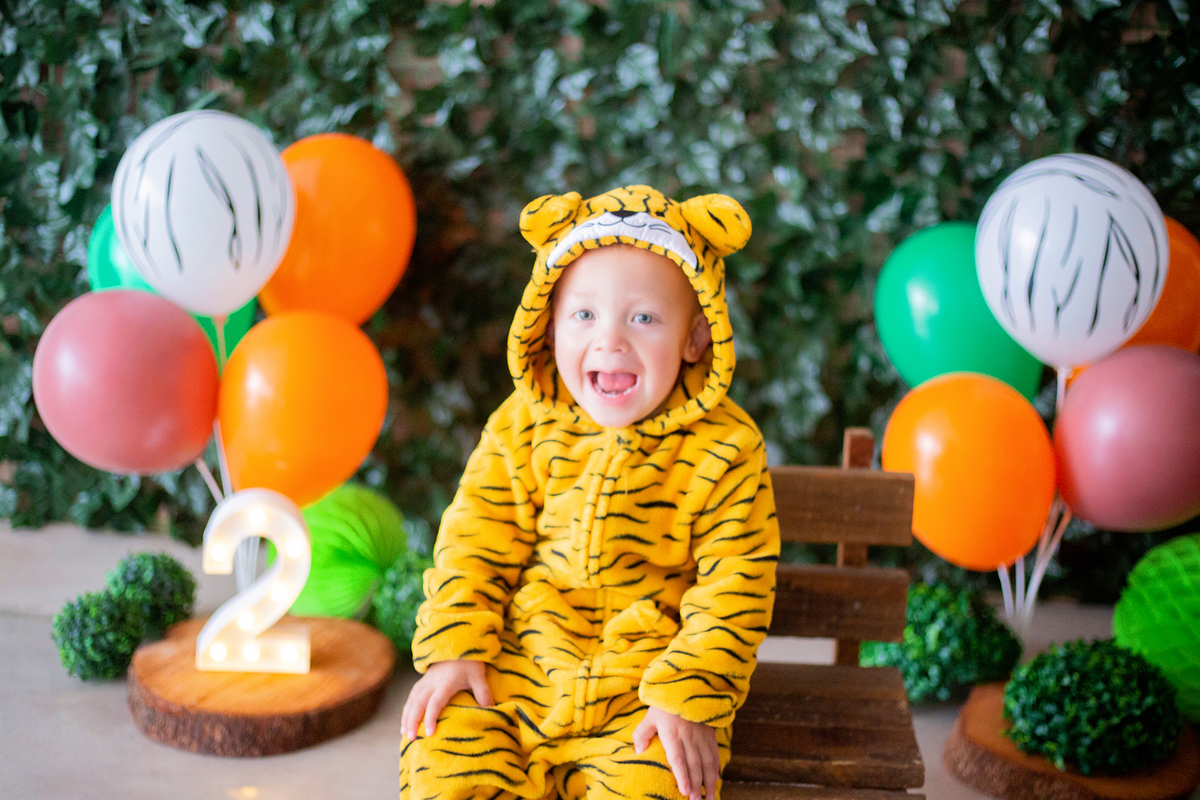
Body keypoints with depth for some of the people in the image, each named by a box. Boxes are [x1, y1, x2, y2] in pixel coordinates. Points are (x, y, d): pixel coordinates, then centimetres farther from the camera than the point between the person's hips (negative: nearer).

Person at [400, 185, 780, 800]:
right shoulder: (523, 426, 0)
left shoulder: (724, 450, -9)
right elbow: (477, 540, 4)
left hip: (645, 690, -2)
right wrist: (454, 648, -5)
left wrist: (688, 697, -15)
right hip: (516, 672, 3)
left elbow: (733, 585, -8)